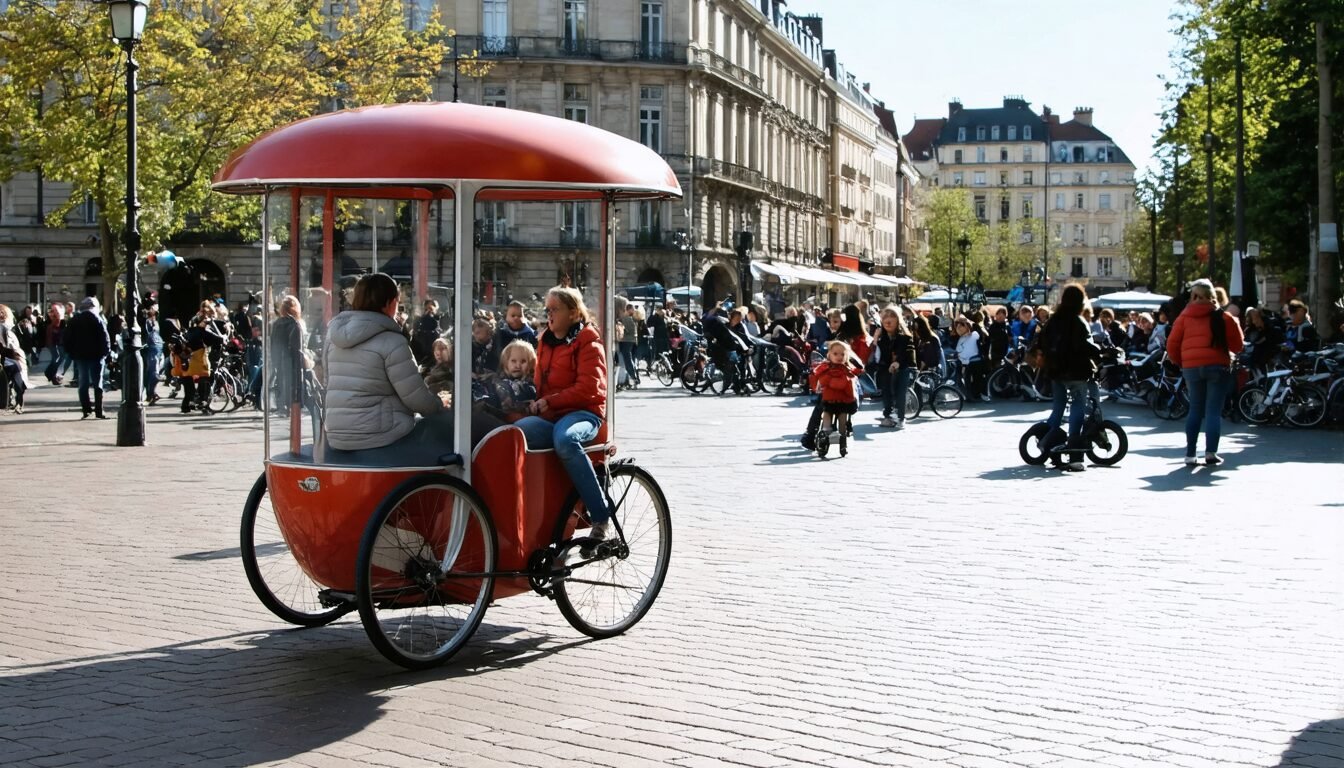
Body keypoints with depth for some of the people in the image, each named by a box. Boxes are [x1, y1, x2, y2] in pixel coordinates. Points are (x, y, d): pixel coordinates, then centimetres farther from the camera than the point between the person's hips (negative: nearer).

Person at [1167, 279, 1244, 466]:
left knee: (1195, 409, 13)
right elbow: (1237, 345, 0)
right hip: (1217, 366, -2)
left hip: (1191, 367, 2)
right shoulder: (1224, 317, 0)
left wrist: (1180, 362, 19)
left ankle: (1190, 453, 9)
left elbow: (1172, 345, 3)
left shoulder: (1184, 317, 5)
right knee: (1214, 410, 1)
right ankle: (1211, 452, -9)